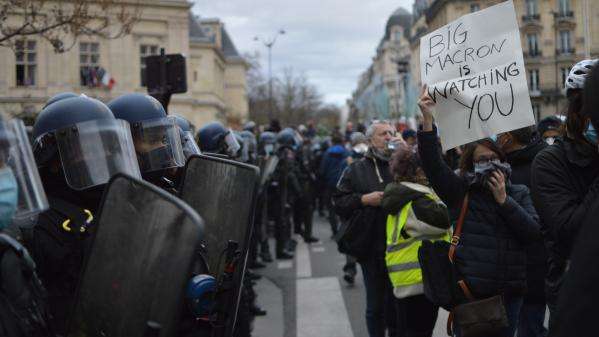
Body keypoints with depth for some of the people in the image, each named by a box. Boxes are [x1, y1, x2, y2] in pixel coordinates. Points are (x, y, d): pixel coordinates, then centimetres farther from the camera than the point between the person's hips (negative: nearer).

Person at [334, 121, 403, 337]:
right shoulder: (357, 169, 6)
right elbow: (339, 201, 2)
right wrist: (364, 199, -12)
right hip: (372, 248, -1)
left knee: (398, 303, 12)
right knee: (376, 305, 9)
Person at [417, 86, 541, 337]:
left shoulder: (519, 193, 8)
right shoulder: (460, 191, -1)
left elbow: (533, 233, -3)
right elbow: (432, 164, -15)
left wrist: (504, 199, -11)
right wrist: (427, 119, -26)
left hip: (510, 291, 3)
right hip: (470, 290, -3)